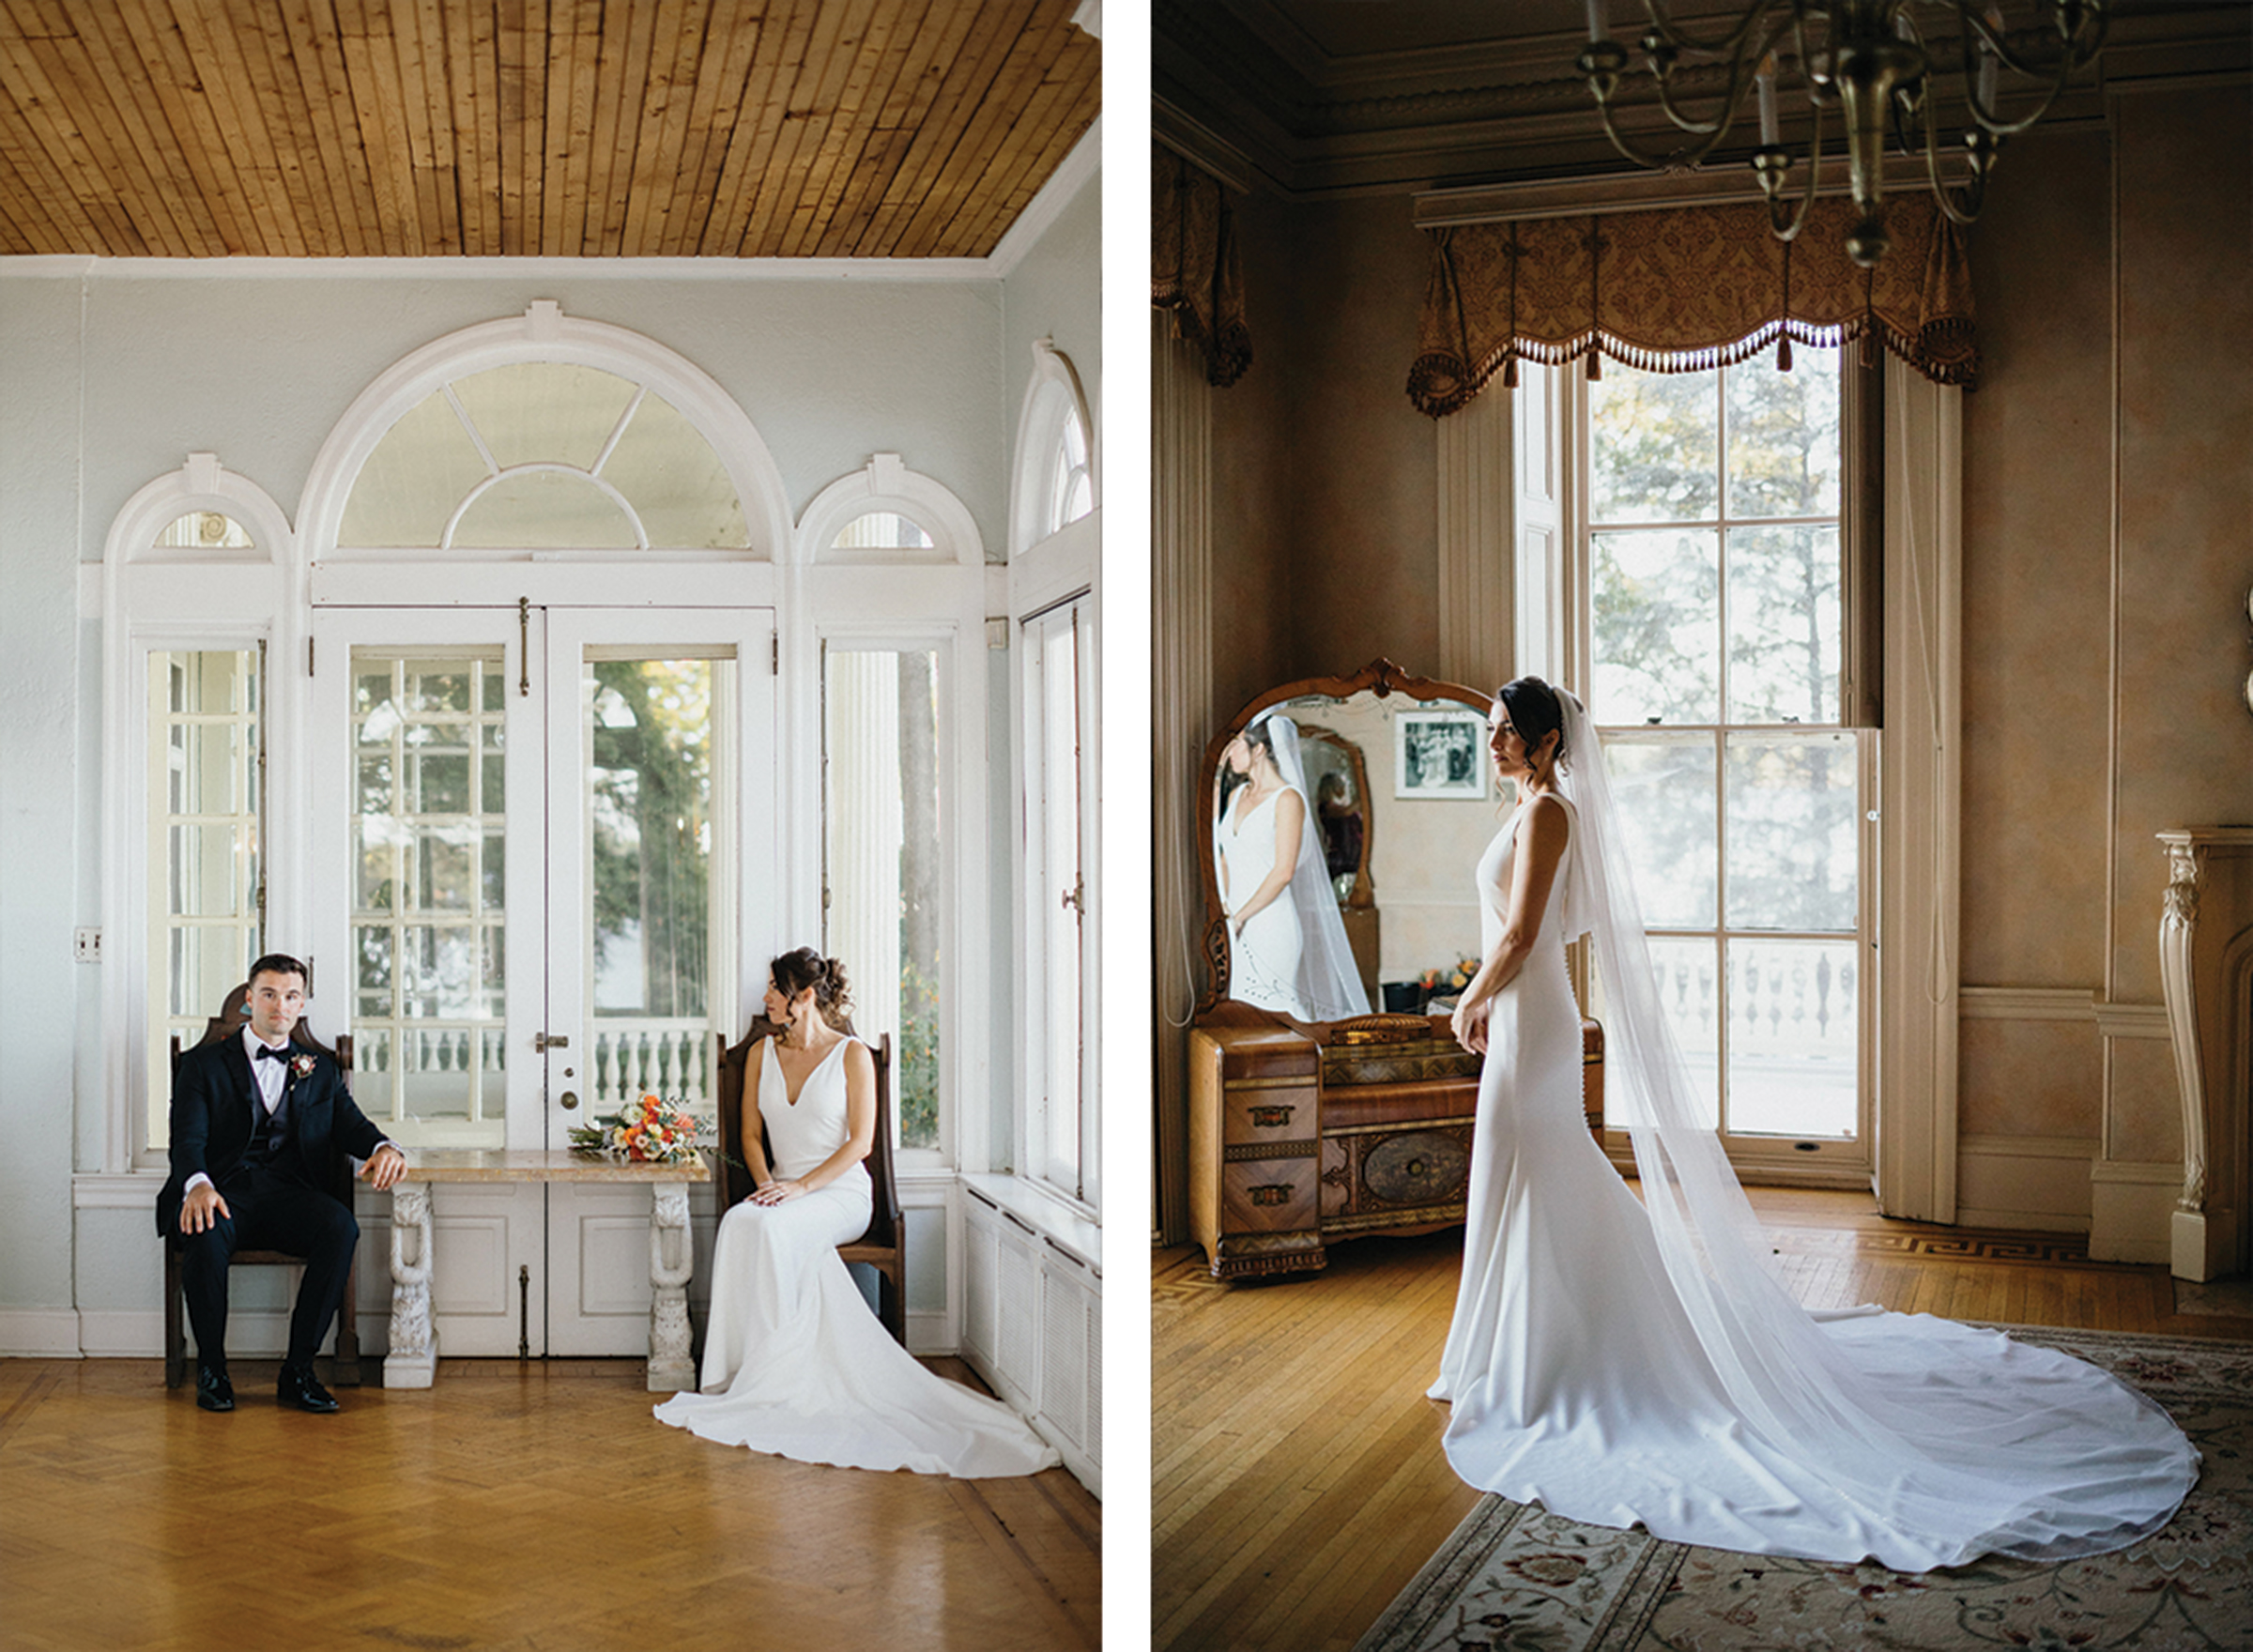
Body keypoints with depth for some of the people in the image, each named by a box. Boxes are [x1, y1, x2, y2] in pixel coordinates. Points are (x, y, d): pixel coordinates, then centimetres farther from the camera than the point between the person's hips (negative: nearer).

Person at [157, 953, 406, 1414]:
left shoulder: (320, 1071, 23)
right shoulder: (203, 1064, 14)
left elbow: (350, 1125, 11)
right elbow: (188, 1138, -1)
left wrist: (383, 1148, -16)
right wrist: (197, 1184, -24)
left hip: (290, 1194, 2)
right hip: (224, 1190, -2)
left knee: (341, 1225, -31)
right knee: (205, 1234, -37)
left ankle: (298, 1369, -21)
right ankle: (211, 1368, -15)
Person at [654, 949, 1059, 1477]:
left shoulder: (852, 1055, -2)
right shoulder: (762, 1054, 13)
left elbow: (860, 1141, -6)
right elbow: (751, 1134, 14)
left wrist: (802, 1185, -17)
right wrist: (765, 1182, -7)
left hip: (839, 1191, -4)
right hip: (783, 1190, 4)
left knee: (771, 1227, -35)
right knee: (738, 1223, -32)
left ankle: (768, 1379, -29)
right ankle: (741, 1370, -28)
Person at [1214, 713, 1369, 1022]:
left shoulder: (1287, 799, -8)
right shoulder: (1236, 795, 14)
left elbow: (1283, 872, -14)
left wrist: (1241, 916, -13)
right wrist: (1224, 905, 4)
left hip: (1270, 926, -7)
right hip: (1237, 927, 7)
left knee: (1267, 1011, -7)